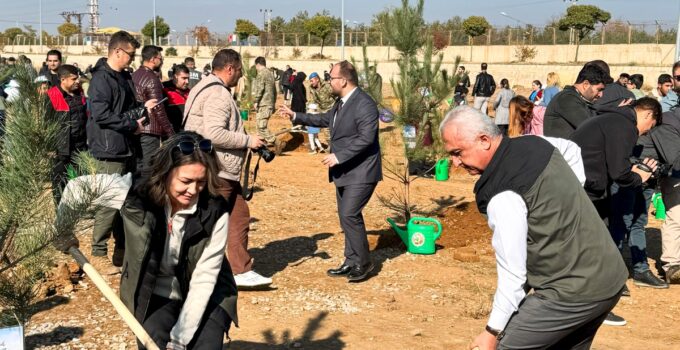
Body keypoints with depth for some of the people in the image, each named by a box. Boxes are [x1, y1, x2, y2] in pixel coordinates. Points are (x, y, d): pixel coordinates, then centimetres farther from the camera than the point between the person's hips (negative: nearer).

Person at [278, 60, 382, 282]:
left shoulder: (364, 104, -19)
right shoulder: (342, 102, 12)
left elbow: (366, 137, -26)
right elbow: (326, 119, 28)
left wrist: (339, 156, -26)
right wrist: (296, 116, 26)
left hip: (361, 172, -10)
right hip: (344, 171, 10)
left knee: (349, 214, -14)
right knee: (346, 216, 13)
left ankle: (363, 263, 0)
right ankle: (352, 262, 23)